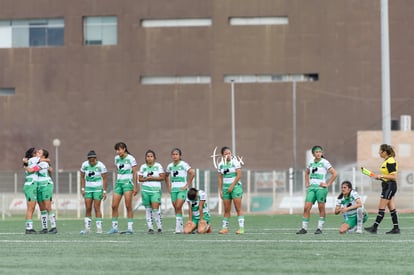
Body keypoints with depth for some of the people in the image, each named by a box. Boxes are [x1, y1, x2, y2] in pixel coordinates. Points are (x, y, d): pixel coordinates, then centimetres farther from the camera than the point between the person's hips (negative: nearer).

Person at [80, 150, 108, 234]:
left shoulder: (101, 166, -13)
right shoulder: (84, 165, -3)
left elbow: (105, 179, -8)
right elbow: (82, 177, 8)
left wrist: (104, 192, -11)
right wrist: (82, 189, 1)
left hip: (98, 188, -3)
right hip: (88, 188, 3)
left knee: (97, 208, -7)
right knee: (88, 208, -1)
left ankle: (99, 228, -1)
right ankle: (87, 228, 4)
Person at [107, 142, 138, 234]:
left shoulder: (131, 158, -8)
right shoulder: (117, 158, 10)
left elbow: (135, 173, -7)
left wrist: (135, 187, -10)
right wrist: (117, 184, 16)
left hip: (128, 183, -6)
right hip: (119, 183, 6)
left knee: (128, 206, -7)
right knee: (114, 206, -1)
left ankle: (130, 228, -4)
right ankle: (114, 227, 7)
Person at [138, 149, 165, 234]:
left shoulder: (158, 166, 4)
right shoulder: (143, 167, 11)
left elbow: (162, 177, -2)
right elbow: (140, 179, 8)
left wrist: (152, 178, -11)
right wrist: (146, 179, -11)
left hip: (156, 189, -3)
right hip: (145, 190, 3)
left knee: (155, 208, -13)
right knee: (148, 209, 2)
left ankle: (159, 226, 0)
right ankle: (150, 227, 6)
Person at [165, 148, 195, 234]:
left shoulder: (183, 164, -6)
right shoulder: (170, 166, 10)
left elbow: (192, 173, -12)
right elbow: (166, 176, 25)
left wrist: (187, 185, -12)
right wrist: (168, 187, 15)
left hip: (182, 189, -6)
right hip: (173, 189, 6)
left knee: (178, 207, -18)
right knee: (176, 208, 5)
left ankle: (178, 227, -16)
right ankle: (180, 227, 12)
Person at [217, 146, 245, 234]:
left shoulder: (235, 162, -5)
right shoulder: (220, 164, 8)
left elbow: (239, 175, -10)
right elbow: (220, 178, 11)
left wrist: (232, 186, -13)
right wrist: (220, 190, 5)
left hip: (235, 186, -5)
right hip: (225, 187, 5)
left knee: (238, 208, -8)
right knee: (226, 210, 6)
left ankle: (241, 227, -10)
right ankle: (225, 228, 10)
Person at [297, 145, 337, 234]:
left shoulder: (324, 162, -3)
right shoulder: (311, 162, 12)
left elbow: (334, 174, -6)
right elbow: (307, 173, 30)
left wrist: (327, 184, -8)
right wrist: (307, 183, 16)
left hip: (321, 188, -5)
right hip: (311, 187, 5)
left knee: (321, 208, 0)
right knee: (306, 207, -4)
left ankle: (320, 228, 6)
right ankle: (304, 228, 0)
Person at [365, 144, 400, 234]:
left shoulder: (390, 162, -17)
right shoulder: (387, 161, 13)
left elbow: (394, 177, -20)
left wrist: (382, 176, -21)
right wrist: (380, 177, 12)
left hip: (390, 186, -10)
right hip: (388, 187, 10)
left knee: (381, 208, -7)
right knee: (391, 208, 10)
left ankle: (374, 227, -6)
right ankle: (396, 228, 11)